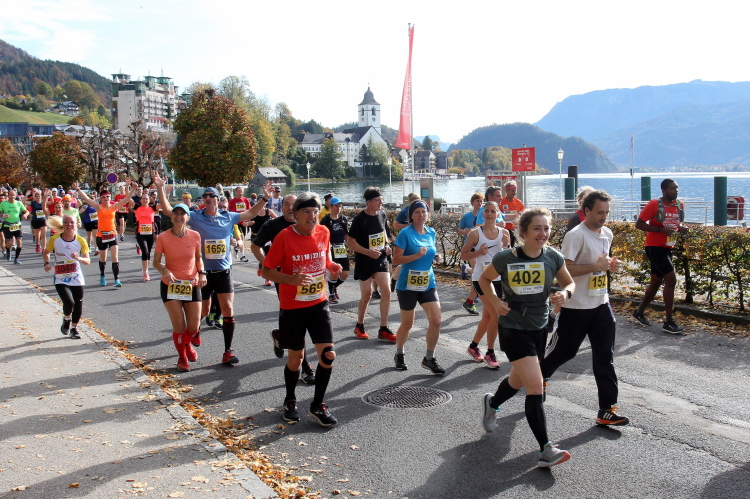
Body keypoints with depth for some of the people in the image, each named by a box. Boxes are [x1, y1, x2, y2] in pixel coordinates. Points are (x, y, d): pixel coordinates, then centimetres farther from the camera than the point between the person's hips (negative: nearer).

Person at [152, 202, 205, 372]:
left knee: (194, 327, 2)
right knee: (179, 325, -3)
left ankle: (187, 344, 39)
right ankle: (182, 357, 23)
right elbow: (156, 262, -2)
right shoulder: (163, 238, -9)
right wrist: (164, 271, -23)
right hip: (170, 285, -2)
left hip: (192, 285, 2)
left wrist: (202, 273, -5)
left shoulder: (195, 236, -4)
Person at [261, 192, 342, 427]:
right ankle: (290, 401, 34)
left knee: (328, 354, -5)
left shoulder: (323, 232, -1)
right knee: (296, 357, 7)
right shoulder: (284, 237, -14)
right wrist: (291, 279, -27)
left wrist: (331, 267, -3)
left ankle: (318, 405, 14)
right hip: (292, 307, -3)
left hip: (319, 304, 4)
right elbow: (267, 271, -11)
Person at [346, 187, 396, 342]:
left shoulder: (382, 215, 2)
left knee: (386, 291, -4)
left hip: (381, 259, 5)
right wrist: (368, 252, -23)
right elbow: (350, 242, -15)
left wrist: (387, 246, 1)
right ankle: (359, 326, 26)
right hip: (364, 262, -5)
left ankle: (383, 329, 5)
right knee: (366, 295, 4)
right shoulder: (360, 219, -15)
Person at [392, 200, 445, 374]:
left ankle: (429, 358, 11)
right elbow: (396, 259, -15)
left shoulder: (431, 232, 6)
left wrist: (436, 257, 0)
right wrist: (416, 255, -27)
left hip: (428, 284, 5)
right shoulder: (405, 233, -12)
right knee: (407, 324, 9)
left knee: (436, 321, -5)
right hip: (408, 285, -5)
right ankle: (399, 355, 34)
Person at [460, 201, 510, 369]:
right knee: (495, 315, -12)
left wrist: (507, 246, -10)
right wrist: (478, 252, -18)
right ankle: (490, 353, 3)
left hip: (498, 278, 5)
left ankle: (473, 346, 34)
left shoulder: (504, 233, 4)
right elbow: (463, 254, -1)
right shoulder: (475, 234, -7)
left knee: (487, 317, 13)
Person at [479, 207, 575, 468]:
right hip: (513, 329, -5)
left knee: (518, 380, 23)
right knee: (536, 386, -14)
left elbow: (569, 282, 7)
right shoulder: (506, 258, -16)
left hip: (539, 328, 5)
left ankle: (491, 403, 54)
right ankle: (546, 449, -8)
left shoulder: (553, 257, -7)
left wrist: (565, 293, -15)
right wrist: (495, 302, -13)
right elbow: (484, 278, 3)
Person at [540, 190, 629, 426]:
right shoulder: (576, 235, -17)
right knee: (564, 351, 8)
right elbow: (564, 269, -23)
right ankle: (538, 376, 37)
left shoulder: (607, 234, 9)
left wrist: (611, 265, 3)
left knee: (605, 357, 5)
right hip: (576, 307, -7)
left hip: (601, 305, 7)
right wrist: (595, 266, -26)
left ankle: (607, 409, 9)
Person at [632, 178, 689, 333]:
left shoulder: (679, 205, 7)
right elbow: (639, 224, -14)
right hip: (655, 247, -8)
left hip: (668, 248, 8)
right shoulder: (654, 204, -14)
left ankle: (639, 312, 32)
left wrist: (681, 228, -1)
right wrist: (661, 229, -24)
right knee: (671, 280, -14)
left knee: (656, 281, 15)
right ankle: (668, 322, -7)